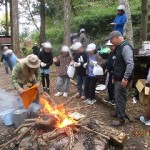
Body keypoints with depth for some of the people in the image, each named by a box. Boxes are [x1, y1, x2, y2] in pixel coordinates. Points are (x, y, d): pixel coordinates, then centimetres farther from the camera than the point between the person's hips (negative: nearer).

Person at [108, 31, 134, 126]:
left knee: (120, 98, -3)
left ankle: (121, 119, 8)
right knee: (118, 97, 20)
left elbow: (130, 64, -26)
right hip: (118, 78, 10)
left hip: (122, 79, -10)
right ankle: (119, 113, 37)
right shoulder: (119, 47, 13)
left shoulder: (125, 47, -18)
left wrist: (125, 78, -28)